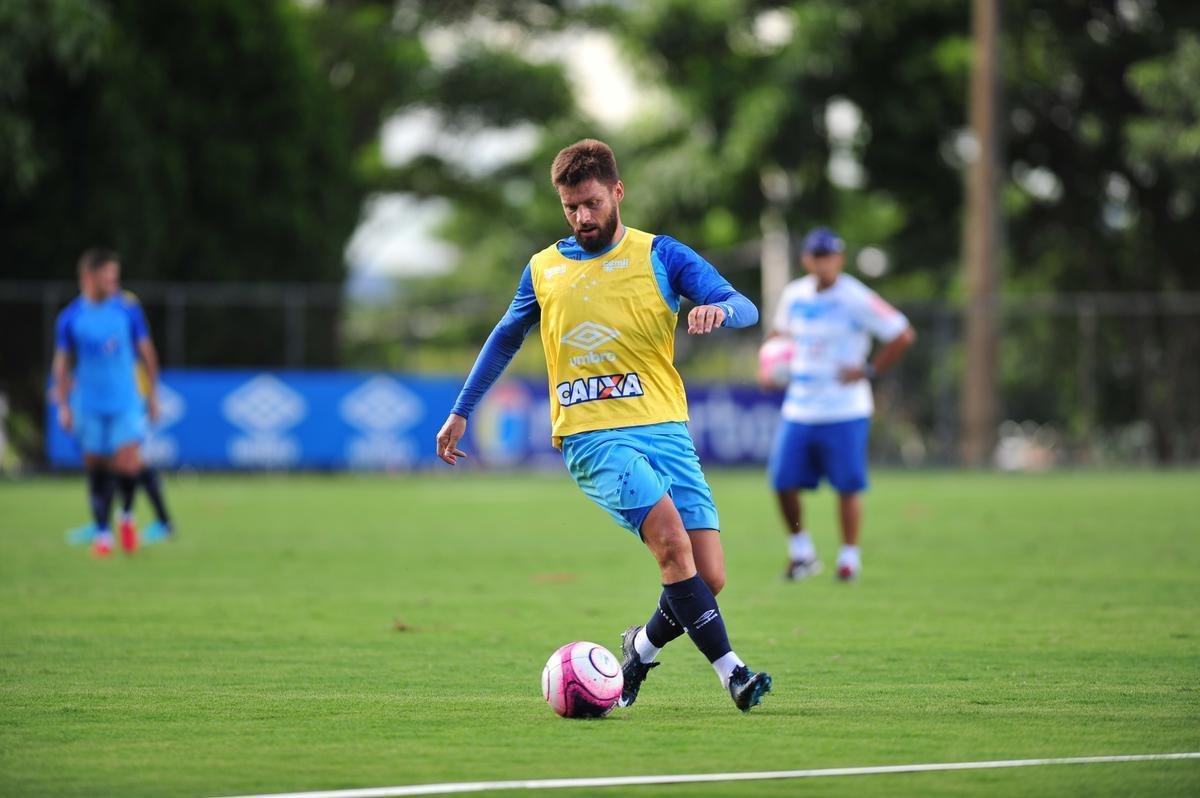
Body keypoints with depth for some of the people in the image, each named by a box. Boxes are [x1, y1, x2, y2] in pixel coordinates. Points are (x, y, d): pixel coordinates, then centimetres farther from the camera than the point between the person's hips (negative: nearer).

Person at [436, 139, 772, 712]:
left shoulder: (660, 256, 7)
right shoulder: (543, 269, 13)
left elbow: (745, 309, -1)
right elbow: (505, 339, 29)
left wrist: (717, 309, -25)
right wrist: (460, 413, 29)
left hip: (665, 429, 1)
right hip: (594, 437, -1)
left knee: (709, 578, -8)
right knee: (672, 539, -26)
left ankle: (642, 649, 21)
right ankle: (731, 672, -26)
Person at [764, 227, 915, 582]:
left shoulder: (855, 299, -10)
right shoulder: (793, 296, 7)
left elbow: (903, 335, -8)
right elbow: (780, 331, 28)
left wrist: (869, 370, -11)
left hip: (844, 410, -5)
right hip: (798, 409, 5)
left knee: (848, 486, -2)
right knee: (784, 481, -2)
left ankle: (849, 556, 11)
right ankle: (801, 550, 16)